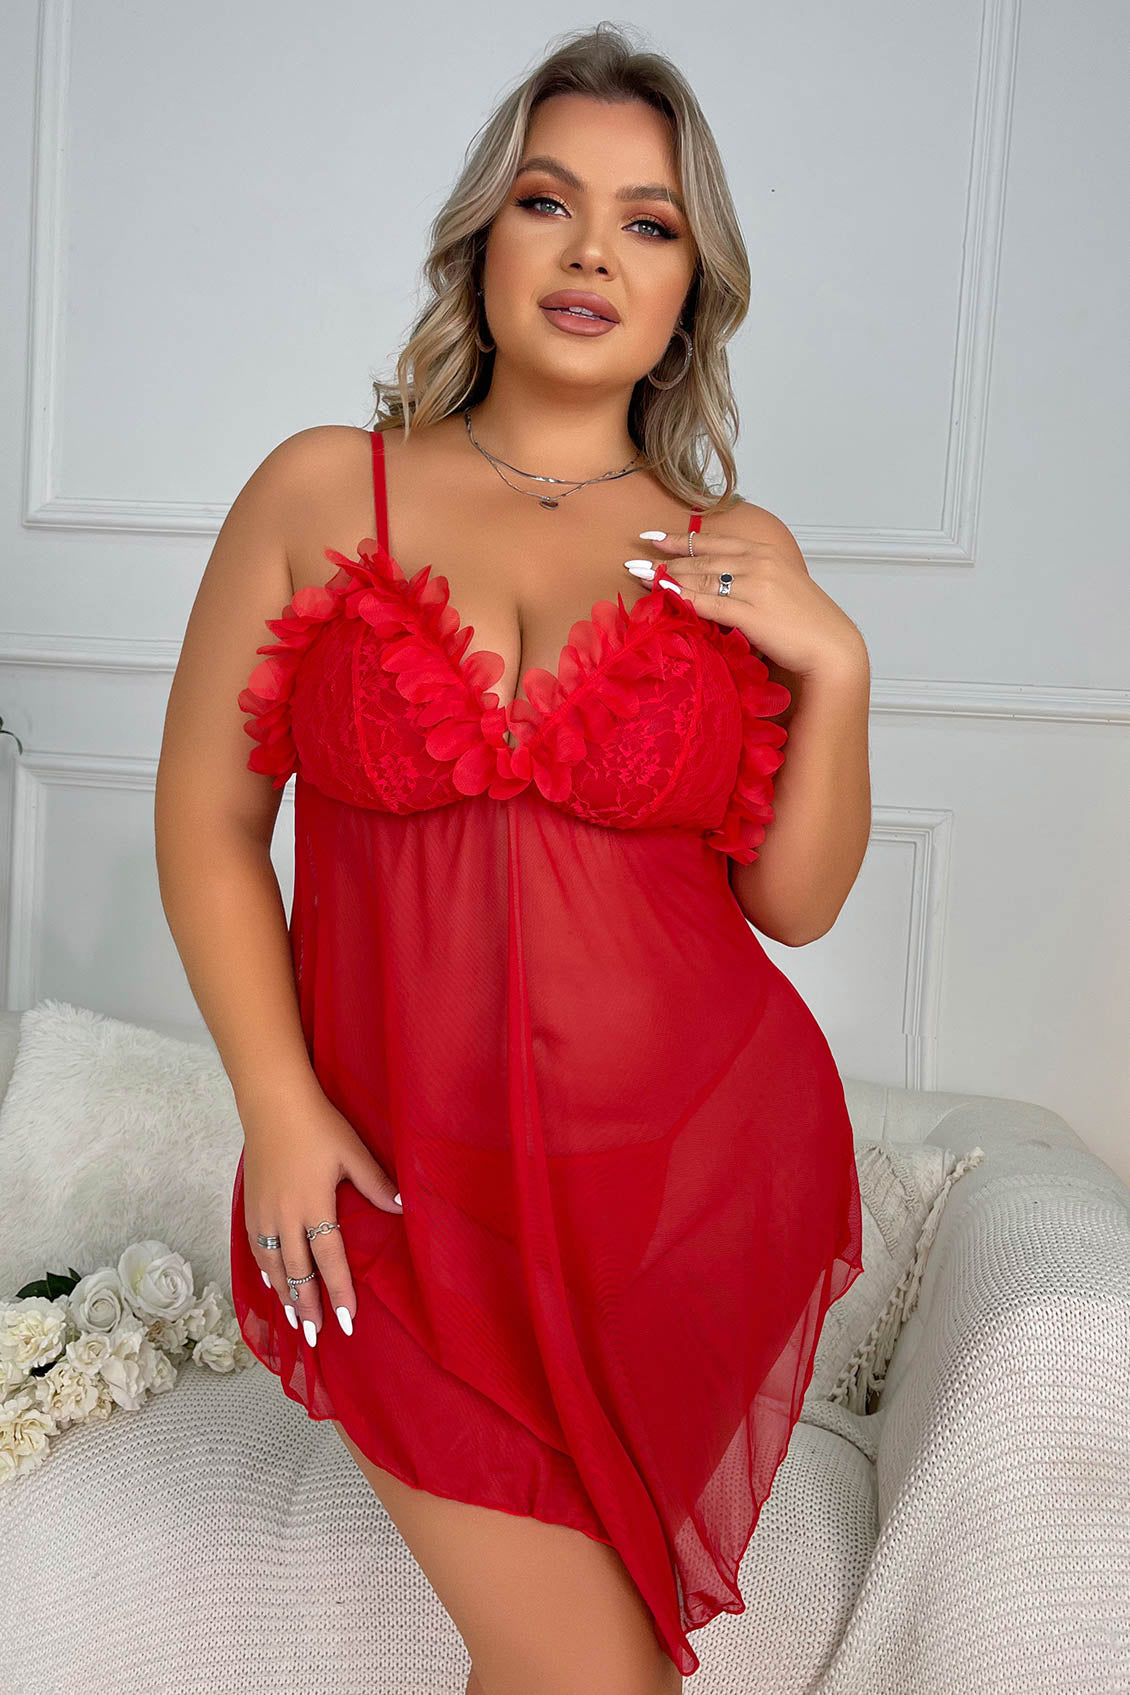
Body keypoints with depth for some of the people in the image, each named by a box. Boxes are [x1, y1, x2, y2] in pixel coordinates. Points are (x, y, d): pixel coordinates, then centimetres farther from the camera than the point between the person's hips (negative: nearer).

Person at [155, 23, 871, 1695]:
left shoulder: (737, 552, 3)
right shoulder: (322, 490, 0)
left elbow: (794, 901, 4)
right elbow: (207, 818, -1)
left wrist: (834, 665, -10)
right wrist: (281, 1111, -8)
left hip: (704, 1180, 2)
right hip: (414, 1191, -1)